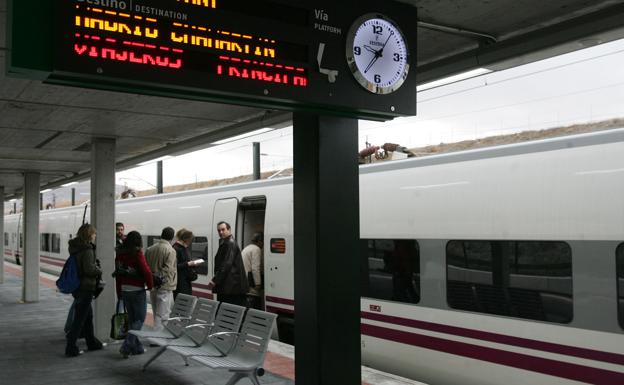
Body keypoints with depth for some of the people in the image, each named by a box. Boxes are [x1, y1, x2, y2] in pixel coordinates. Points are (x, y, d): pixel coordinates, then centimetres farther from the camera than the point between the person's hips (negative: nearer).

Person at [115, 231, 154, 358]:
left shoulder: (120, 254, 4)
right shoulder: (137, 254, -14)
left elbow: (117, 272, 9)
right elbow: (146, 271, -18)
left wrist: (119, 292, 17)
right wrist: (150, 285, -1)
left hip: (124, 290, 6)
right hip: (137, 290, -6)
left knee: (131, 319, 14)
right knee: (139, 319, 2)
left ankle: (137, 347, 19)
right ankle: (127, 346, -8)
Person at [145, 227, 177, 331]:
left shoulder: (149, 249, 6)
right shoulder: (170, 250, -14)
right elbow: (168, 270, -21)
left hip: (152, 287, 7)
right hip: (165, 287, -7)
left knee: (156, 314, 19)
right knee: (162, 316, -3)